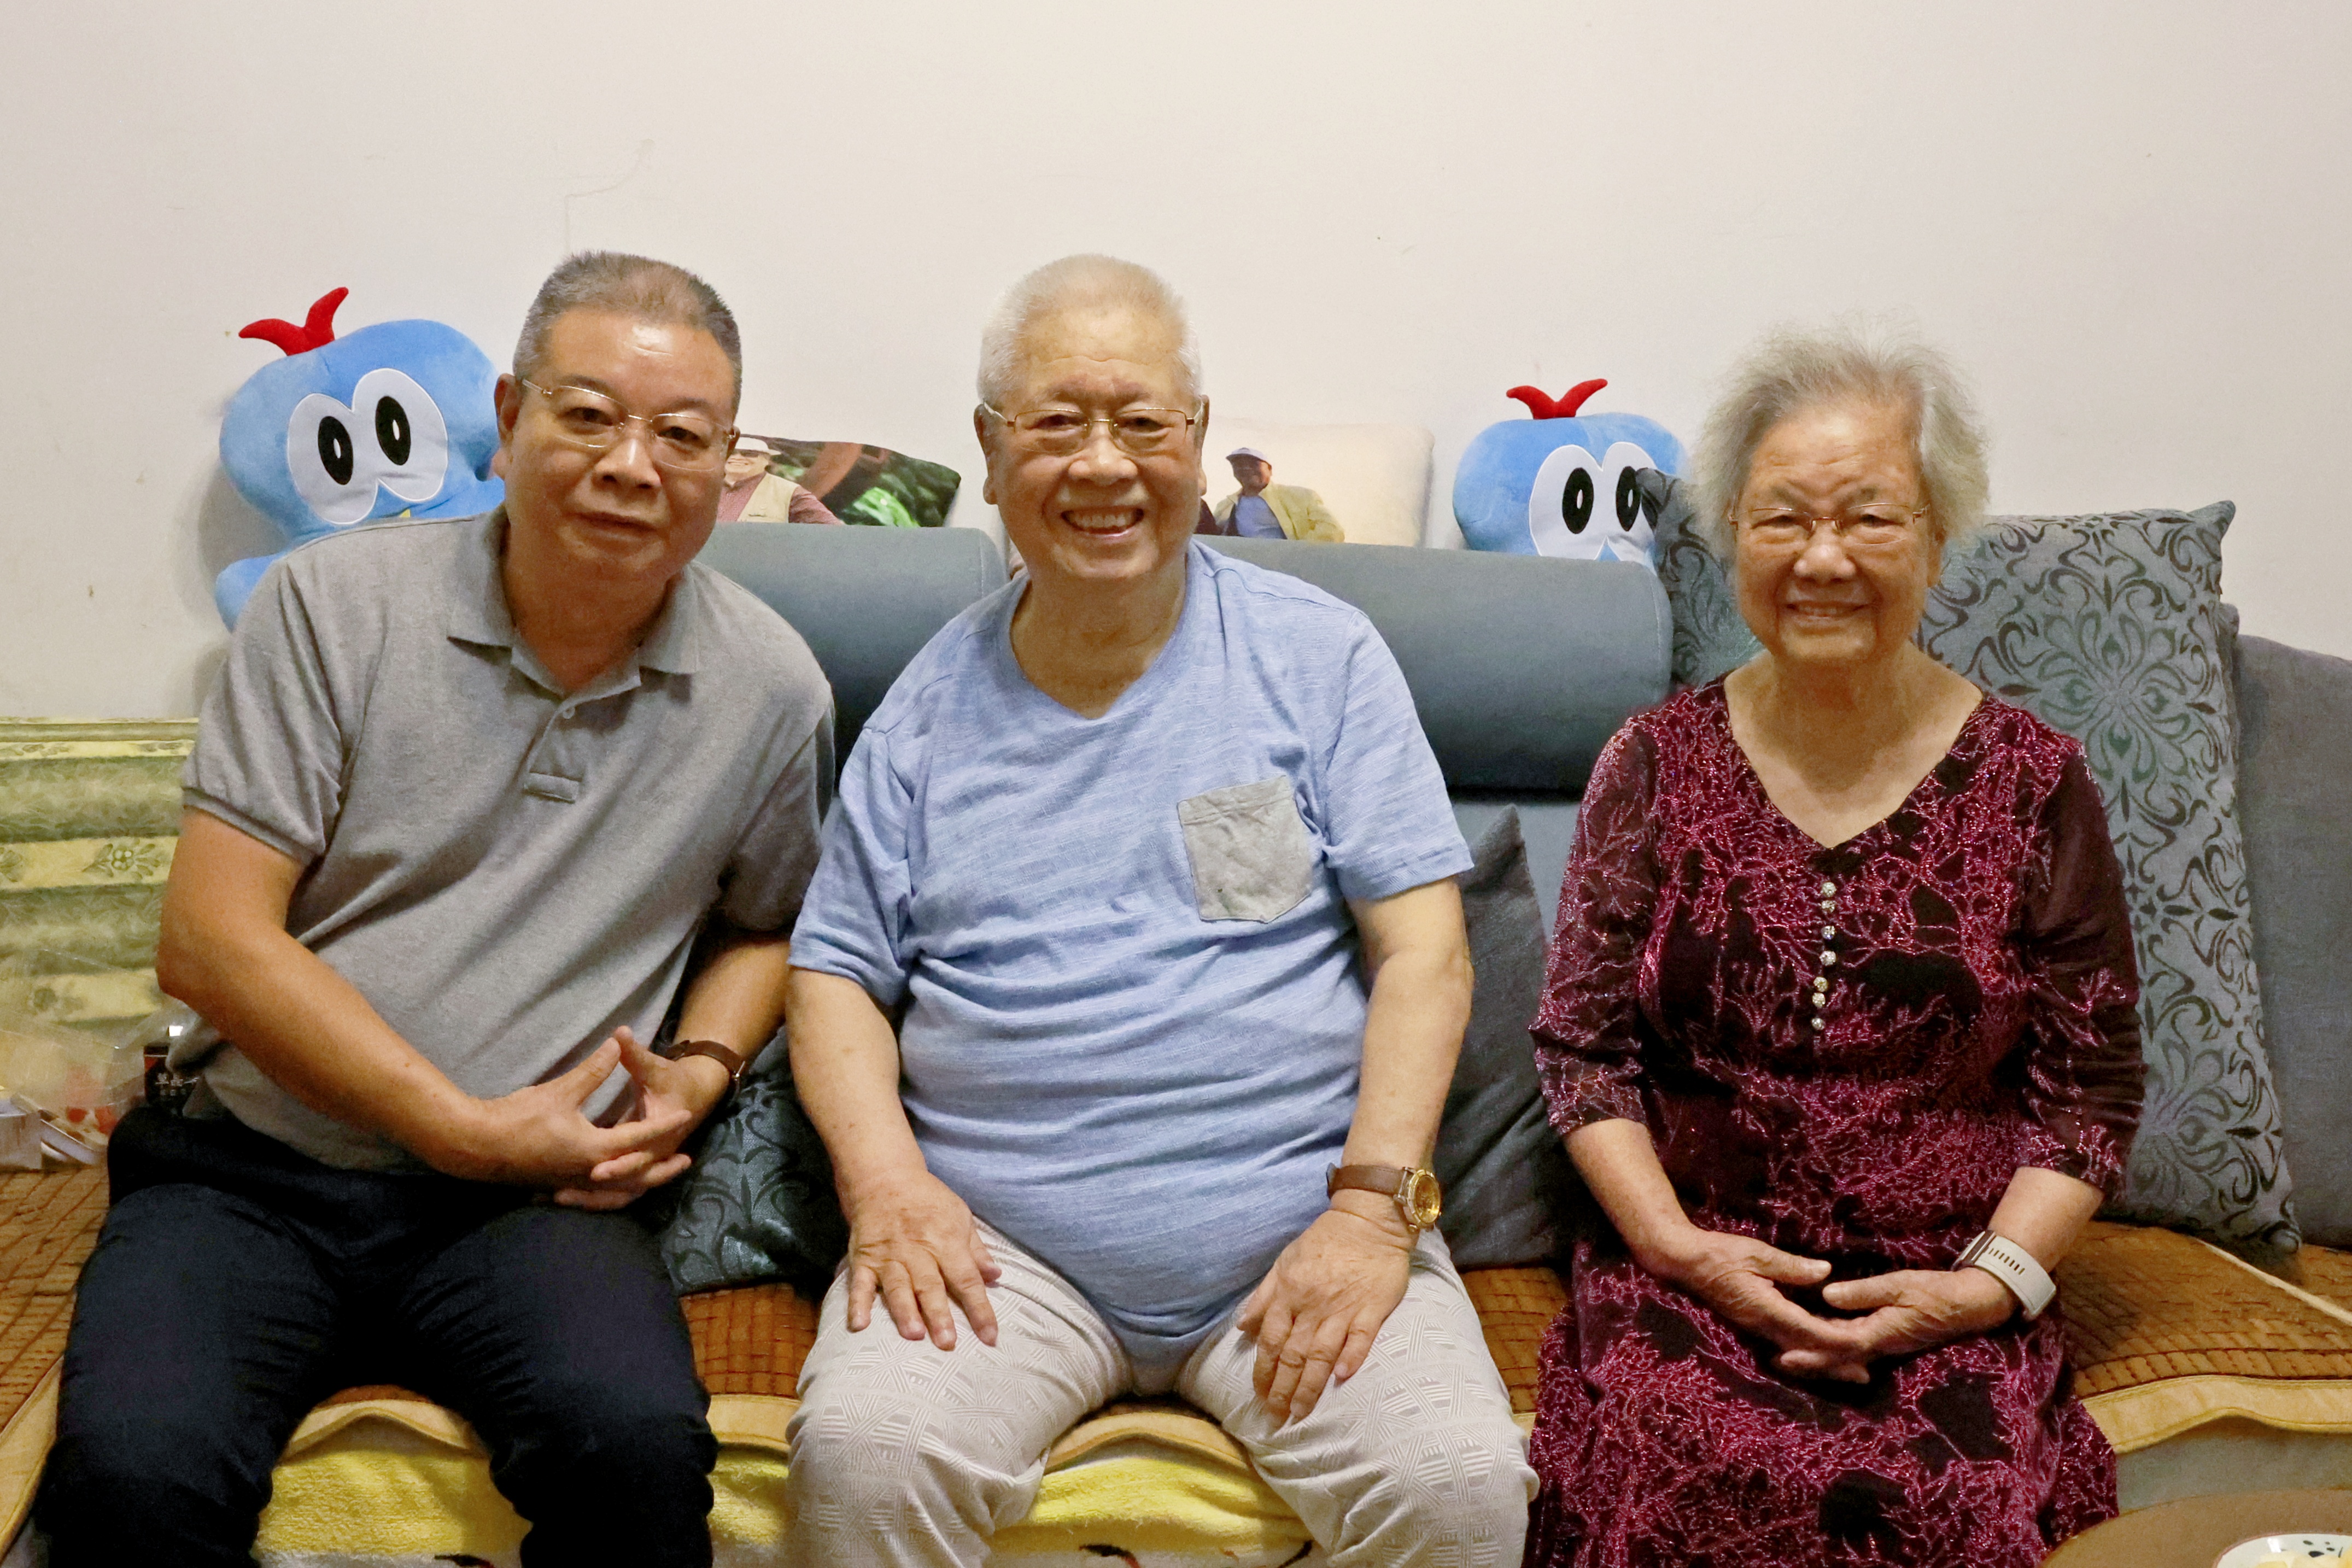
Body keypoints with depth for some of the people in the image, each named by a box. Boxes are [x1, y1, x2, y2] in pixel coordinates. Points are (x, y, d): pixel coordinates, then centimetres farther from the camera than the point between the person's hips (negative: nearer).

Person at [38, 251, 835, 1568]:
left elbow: (764, 923, 20)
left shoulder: (772, 688, 3)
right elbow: (212, 942, -6)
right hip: (256, 1166, 0)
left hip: (532, 1198, 1)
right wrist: (470, 1129, -11)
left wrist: (699, 1073, -1)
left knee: (639, 1445, -29)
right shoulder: (336, 604, -2)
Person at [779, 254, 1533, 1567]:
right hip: (995, 1230, 1)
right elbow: (837, 973, 10)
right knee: (857, 1452, -25)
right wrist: (883, 1177, -8)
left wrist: (1376, 1203, -12)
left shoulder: (1321, 656, 4)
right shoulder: (934, 706, 10)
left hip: (1297, 1219, -1)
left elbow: (1423, 949, -1)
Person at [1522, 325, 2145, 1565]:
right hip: (1688, 1269, 0)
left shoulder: (2034, 785, 3)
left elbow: (2089, 1091, 5)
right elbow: (1581, 1047, 4)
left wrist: (1983, 1285, -8)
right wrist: (1680, 1247, -8)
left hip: (1949, 1303, 0)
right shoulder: (1658, 764, 4)